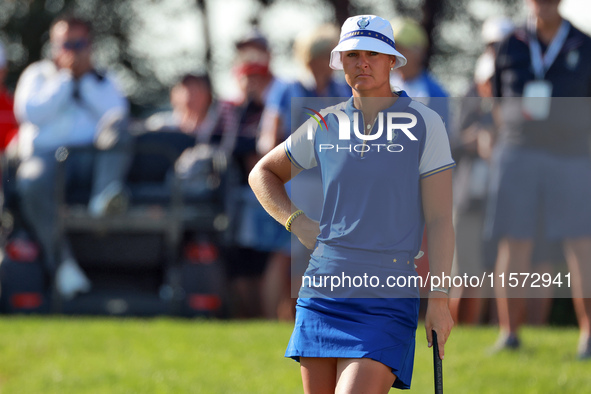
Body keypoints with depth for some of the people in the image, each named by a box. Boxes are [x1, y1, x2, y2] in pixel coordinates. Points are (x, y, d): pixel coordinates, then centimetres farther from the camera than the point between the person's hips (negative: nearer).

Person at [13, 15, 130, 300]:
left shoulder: (101, 81, 22)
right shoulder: (37, 75, 18)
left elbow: (117, 113, 1)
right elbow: (31, 113, -3)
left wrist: (86, 78, -1)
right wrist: (65, 78, -1)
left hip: (92, 157, 1)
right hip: (46, 155, -1)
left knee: (117, 126, -30)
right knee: (33, 183, -38)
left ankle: (104, 197, -51)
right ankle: (62, 262, -36)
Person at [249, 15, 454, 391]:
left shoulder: (424, 124, -1)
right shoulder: (325, 125, 8)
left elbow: (440, 220, -3)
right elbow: (263, 173, 24)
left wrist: (440, 299, -9)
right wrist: (297, 222, 7)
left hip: (389, 296, -4)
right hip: (322, 293, 4)